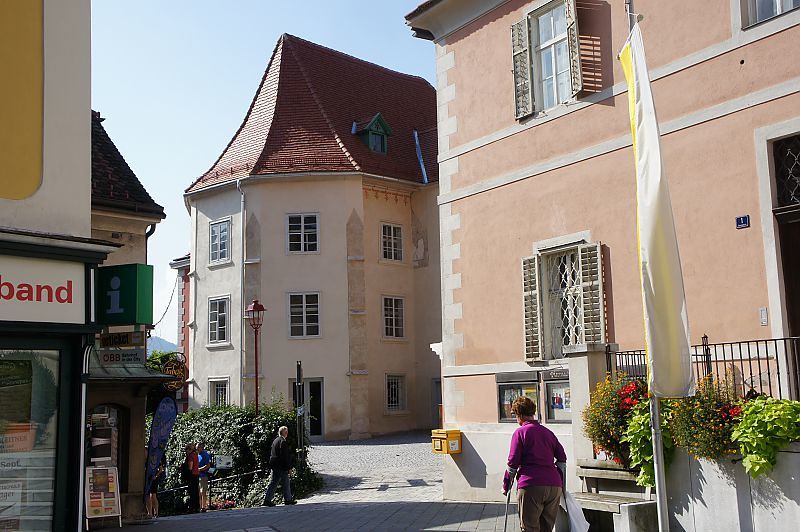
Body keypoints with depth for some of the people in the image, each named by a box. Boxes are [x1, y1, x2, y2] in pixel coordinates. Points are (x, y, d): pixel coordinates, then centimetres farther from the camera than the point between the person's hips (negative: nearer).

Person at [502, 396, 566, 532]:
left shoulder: (520, 432, 0)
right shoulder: (548, 432, 17)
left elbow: (513, 463, -3)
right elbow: (562, 459, 16)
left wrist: (506, 486, 5)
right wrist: (560, 483, 24)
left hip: (531, 486, -6)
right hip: (554, 486, 6)